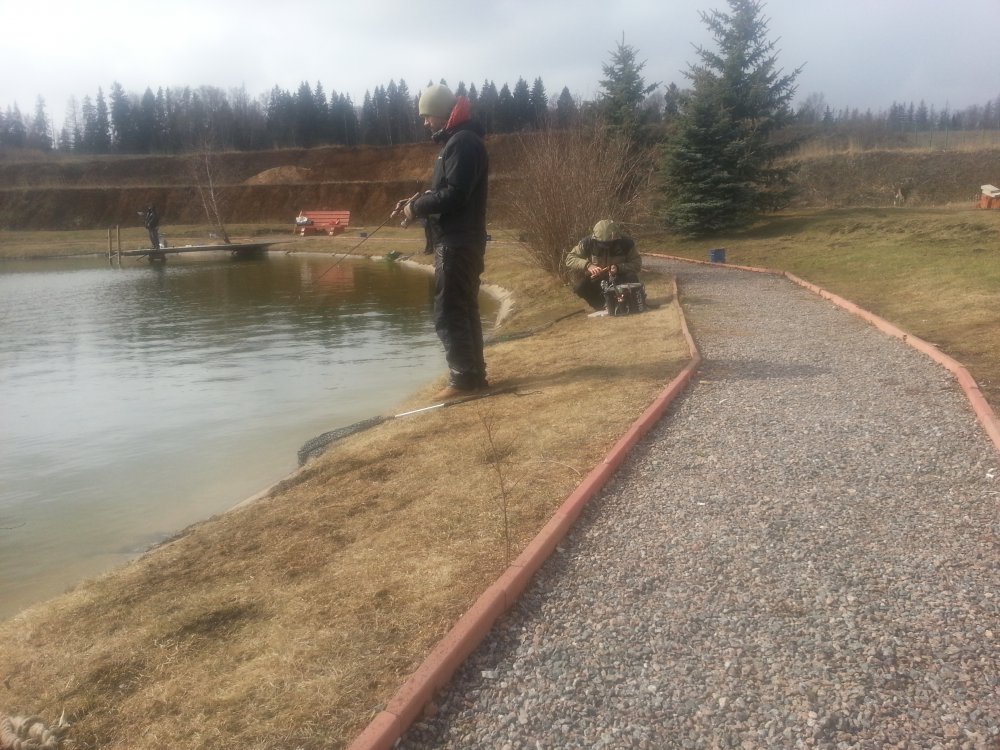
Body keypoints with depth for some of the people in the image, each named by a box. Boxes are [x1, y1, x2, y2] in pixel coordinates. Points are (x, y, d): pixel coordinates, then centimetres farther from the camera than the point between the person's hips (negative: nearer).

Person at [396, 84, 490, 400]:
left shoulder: (463, 143, -14)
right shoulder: (456, 141, 19)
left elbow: (454, 194, -22)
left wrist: (417, 207, -11)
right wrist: (417, 201, 9)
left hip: (457, 242, -11)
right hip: (459, 240, 11)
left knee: (449, 313, -8)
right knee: (464, 309, 14)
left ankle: (464, 378, -3)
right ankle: (474, 374, 21)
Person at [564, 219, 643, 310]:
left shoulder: (626, 242, -20)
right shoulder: (588, 242, -20)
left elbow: (637, 264, -17)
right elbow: (569, 259, -18)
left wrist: (619, 267, -35)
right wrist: (587, 265, -35)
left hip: (619, 279, 0)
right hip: (597, 280, 1)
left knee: (632, 278, -32)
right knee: (580, 287, -28)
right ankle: (603, 305, -3)